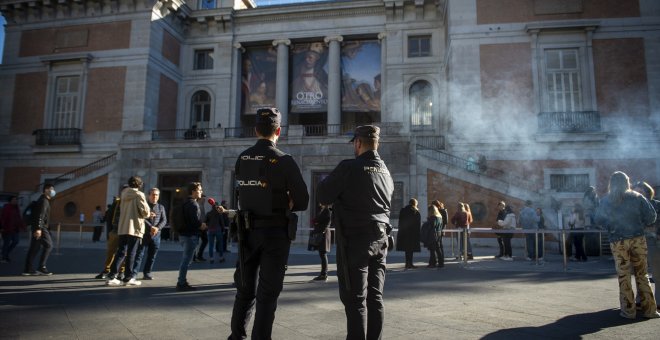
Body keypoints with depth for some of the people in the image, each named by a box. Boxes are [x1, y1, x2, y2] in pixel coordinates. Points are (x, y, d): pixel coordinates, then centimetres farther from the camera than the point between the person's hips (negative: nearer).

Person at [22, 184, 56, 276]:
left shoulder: (44, 200, 20)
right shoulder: (44, 200, -11)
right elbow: (40, 215, -20)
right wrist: (39, 228, -27)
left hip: (37, 227, 10)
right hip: (41, 227, -10)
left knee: (34, 248, 9)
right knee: (48, 245, -7)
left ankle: (28, 269, 11)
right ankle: (41, 267, -7)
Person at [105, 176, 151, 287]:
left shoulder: (124, 195, 14)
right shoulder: (139, 195, -8)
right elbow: (145, 211, -16)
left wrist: (147, 214, 20)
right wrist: (148, 214, 9)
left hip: (122, 228, 6)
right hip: (134, 228, -6)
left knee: (120, 252, 10)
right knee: (131, 253, 0)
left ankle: (111, 277, 7)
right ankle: (128, 278, 5)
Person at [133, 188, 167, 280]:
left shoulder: (161, 207, 14)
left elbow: (164, 220, 5)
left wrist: (157, 228, -13)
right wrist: (151, 227, -19)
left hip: (156, 235, 3)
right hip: (144, 234, -3)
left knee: (152, 256, 6)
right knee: (139, 254, -5)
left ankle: (147, 273, 14)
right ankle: (134, 273, -3)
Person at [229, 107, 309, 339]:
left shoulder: (242, 159, 3)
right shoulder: (283, 161, -12)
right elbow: (302, 201, -11)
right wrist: (284, 206, 6)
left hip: (248, 230, 5)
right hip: (275, 232, -4)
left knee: (246, 287, 19)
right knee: (268, 292, 5)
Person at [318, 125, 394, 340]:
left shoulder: (349, 167, -12)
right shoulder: (385, 171, 10)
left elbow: (323, 197, -9)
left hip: (355, 239, -6)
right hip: (380, 239, 7)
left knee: (355, 298, -1)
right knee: (375, 297, 11)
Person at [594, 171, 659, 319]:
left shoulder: (606, 201, 1)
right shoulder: (637, 197, 1)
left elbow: (598, 220, 4)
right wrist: (640, 225, 13)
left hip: (618, 241, -1)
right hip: (638, 239, 1)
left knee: (623, 277, 6)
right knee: (642, 275, 10)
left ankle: (628, 310, 9)